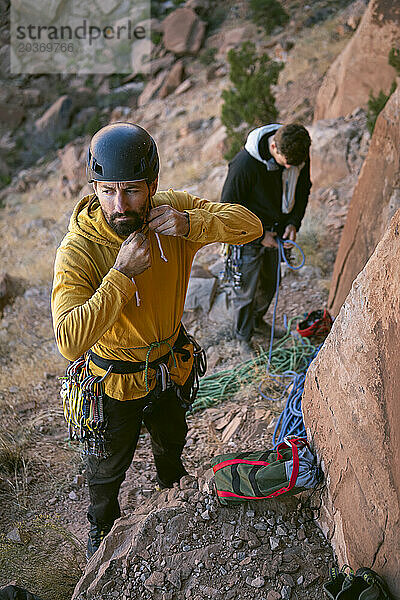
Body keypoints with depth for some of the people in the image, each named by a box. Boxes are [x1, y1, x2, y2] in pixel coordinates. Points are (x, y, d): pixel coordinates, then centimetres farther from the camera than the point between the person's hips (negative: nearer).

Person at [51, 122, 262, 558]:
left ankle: (174, 489, 69)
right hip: (115, 380, -4)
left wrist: (191, 224, -34)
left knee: (172, 441, 33)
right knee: (108, 465, 23)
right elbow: (70, 343, -40)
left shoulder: (173, 210, -19)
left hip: (171, 365, 4)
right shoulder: (78, 251, -32)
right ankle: (102, 524, 57)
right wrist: (123, 274, -43)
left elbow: (249, 225, -17)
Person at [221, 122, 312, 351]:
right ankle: (244, 336, 34)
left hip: (274, 231, 6)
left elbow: (303, 190, 5)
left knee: (271, 283, 23)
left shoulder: (299, 155, -14)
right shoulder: (245, 164, -33)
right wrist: (259, 236, -20)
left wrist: (293, 222, -10)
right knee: (246, 291, 9)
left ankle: (257, 321, 50)